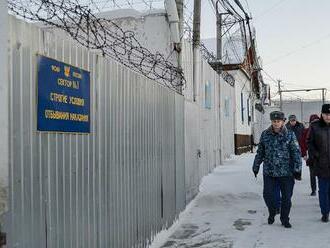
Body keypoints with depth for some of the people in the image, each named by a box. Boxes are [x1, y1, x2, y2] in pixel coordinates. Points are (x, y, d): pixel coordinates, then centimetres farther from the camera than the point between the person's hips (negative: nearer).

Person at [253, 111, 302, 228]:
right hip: (269, 171, 2)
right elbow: (260, 152, 10)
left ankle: (285, 219, 27)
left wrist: (297, 169, -9)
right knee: (267, 194, 5)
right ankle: (272, 213, 34)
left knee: (286, 197, 6)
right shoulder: (265, 134, 2)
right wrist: (256, 167, 14)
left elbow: (296, 153, -5)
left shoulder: (290, 135, -5)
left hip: (286, 172, -2)